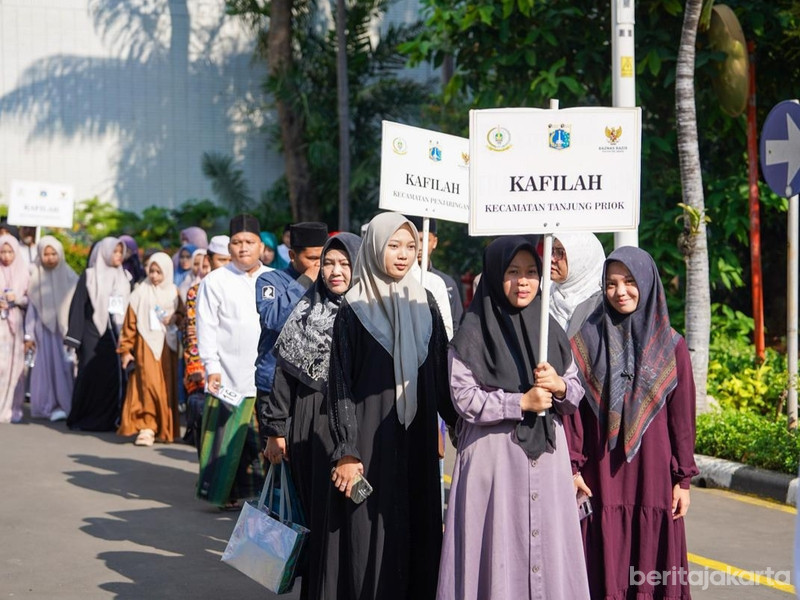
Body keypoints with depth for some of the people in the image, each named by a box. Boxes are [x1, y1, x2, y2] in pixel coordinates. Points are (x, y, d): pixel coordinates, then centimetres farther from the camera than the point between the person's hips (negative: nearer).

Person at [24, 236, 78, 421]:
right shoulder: (35, 278, 5)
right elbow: (31, 307, 7)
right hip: (44, 329, 1)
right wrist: (29, 335, 3)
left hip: (65, 329, 0)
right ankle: (51, 405, 2)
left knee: (65, 366, -4)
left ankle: (68, 404, 2)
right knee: (47, 365, -2)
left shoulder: (69, 277, 2)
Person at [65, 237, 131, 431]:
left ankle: (108, 418, 3)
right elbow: (78, 306, -3)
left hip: (115, 334, 4)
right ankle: (84, 419, 7)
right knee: (91, 376, -3)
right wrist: (75, 338, -10)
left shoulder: (123, 279, 14)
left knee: (115, 375, -3)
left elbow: (128, 308, 15)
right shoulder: (89, 276, 1)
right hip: (93, 333, -4)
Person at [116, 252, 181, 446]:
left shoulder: (173, 293, 9)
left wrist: (174, 319, -6)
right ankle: (147, 427, -14)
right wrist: (125, 350, -4)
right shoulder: (141, 292, -1)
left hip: (167, 346, 3)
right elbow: (130, 323, 0)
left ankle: (165, 429, 14)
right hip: (146, 345, -3)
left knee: (166, 387, 4)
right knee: (148, 384, -15)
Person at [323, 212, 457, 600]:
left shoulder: (425, 305, 8)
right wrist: (346, 452, -11)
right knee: (369, 536, -1)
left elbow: (441, 374, 9)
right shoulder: (353, 311, -3)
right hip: (370, 437, -4)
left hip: (417, 439, 4)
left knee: (417, 530, 7)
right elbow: (340, 387, -6)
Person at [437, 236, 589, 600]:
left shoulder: (551, 331, 10)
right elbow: (465, 398, -11)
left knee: (548, 548, 5)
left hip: (546, 459, 4)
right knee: (498, 550, -2)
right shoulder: (473, 334, -4)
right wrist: (522, 402, -14)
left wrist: (560, 386, -8)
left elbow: (577, 394, 13)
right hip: (494, 460, -4)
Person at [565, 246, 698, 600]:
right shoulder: (587, 340, 2)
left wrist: (683, 478, 1)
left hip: (653, 470, 1)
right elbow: (572, 406, 0)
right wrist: (572, 466, -6)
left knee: (652, 563, 4)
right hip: (601, 473, 0)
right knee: (606, 565, 2)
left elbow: (682, 416, 3)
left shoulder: (670, 346, 3)